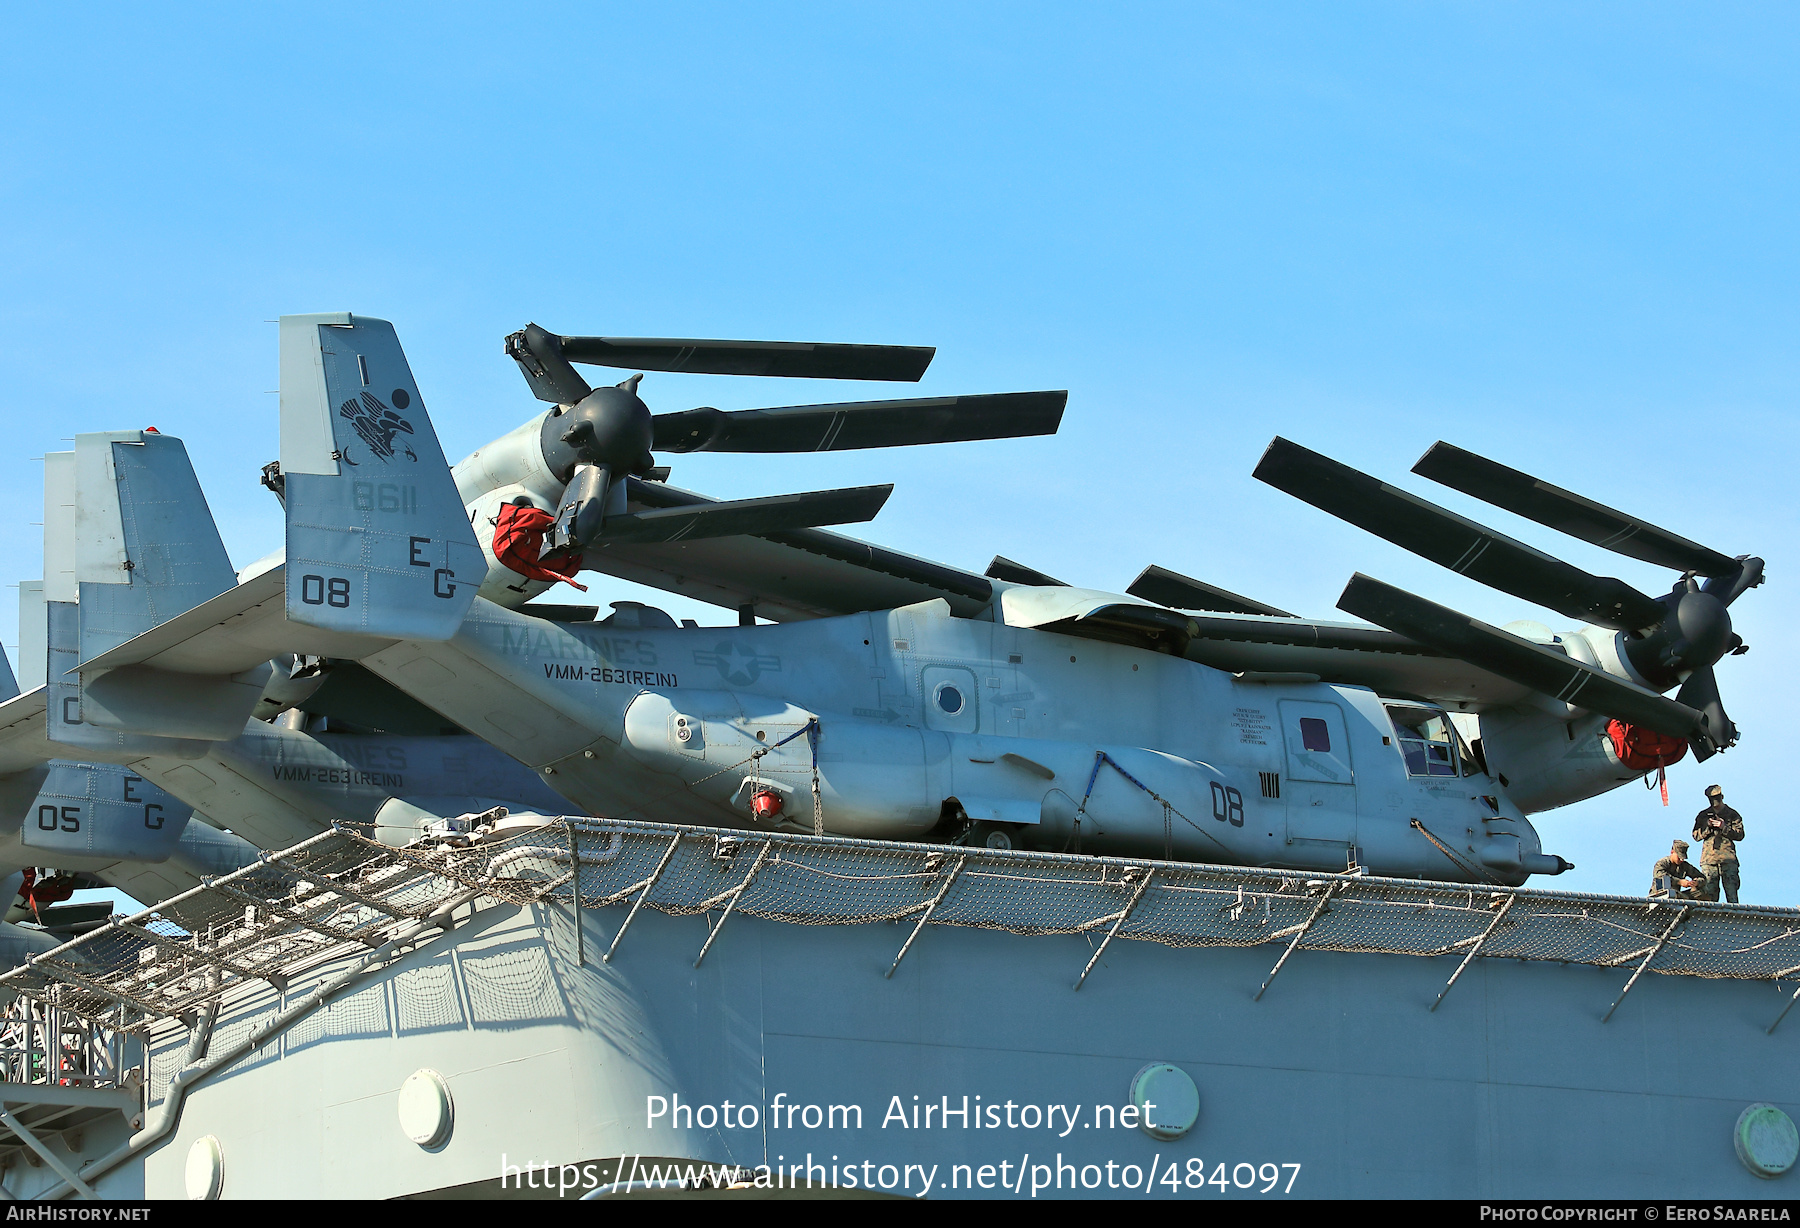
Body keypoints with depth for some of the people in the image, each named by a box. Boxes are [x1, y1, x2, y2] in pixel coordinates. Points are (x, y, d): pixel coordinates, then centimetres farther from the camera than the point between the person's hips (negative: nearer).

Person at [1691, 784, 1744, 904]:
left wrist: (1724, 827, -8)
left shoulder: (1732, 815, 12)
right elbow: (1696, 835, 13)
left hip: (1728, 858, -2)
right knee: (1709, 893, -5)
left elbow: (1740, 834, 4)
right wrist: (1707, 827, -3)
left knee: (1731, 888, -12)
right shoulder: (1703, 816, 19)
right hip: (1709, 858, 2)